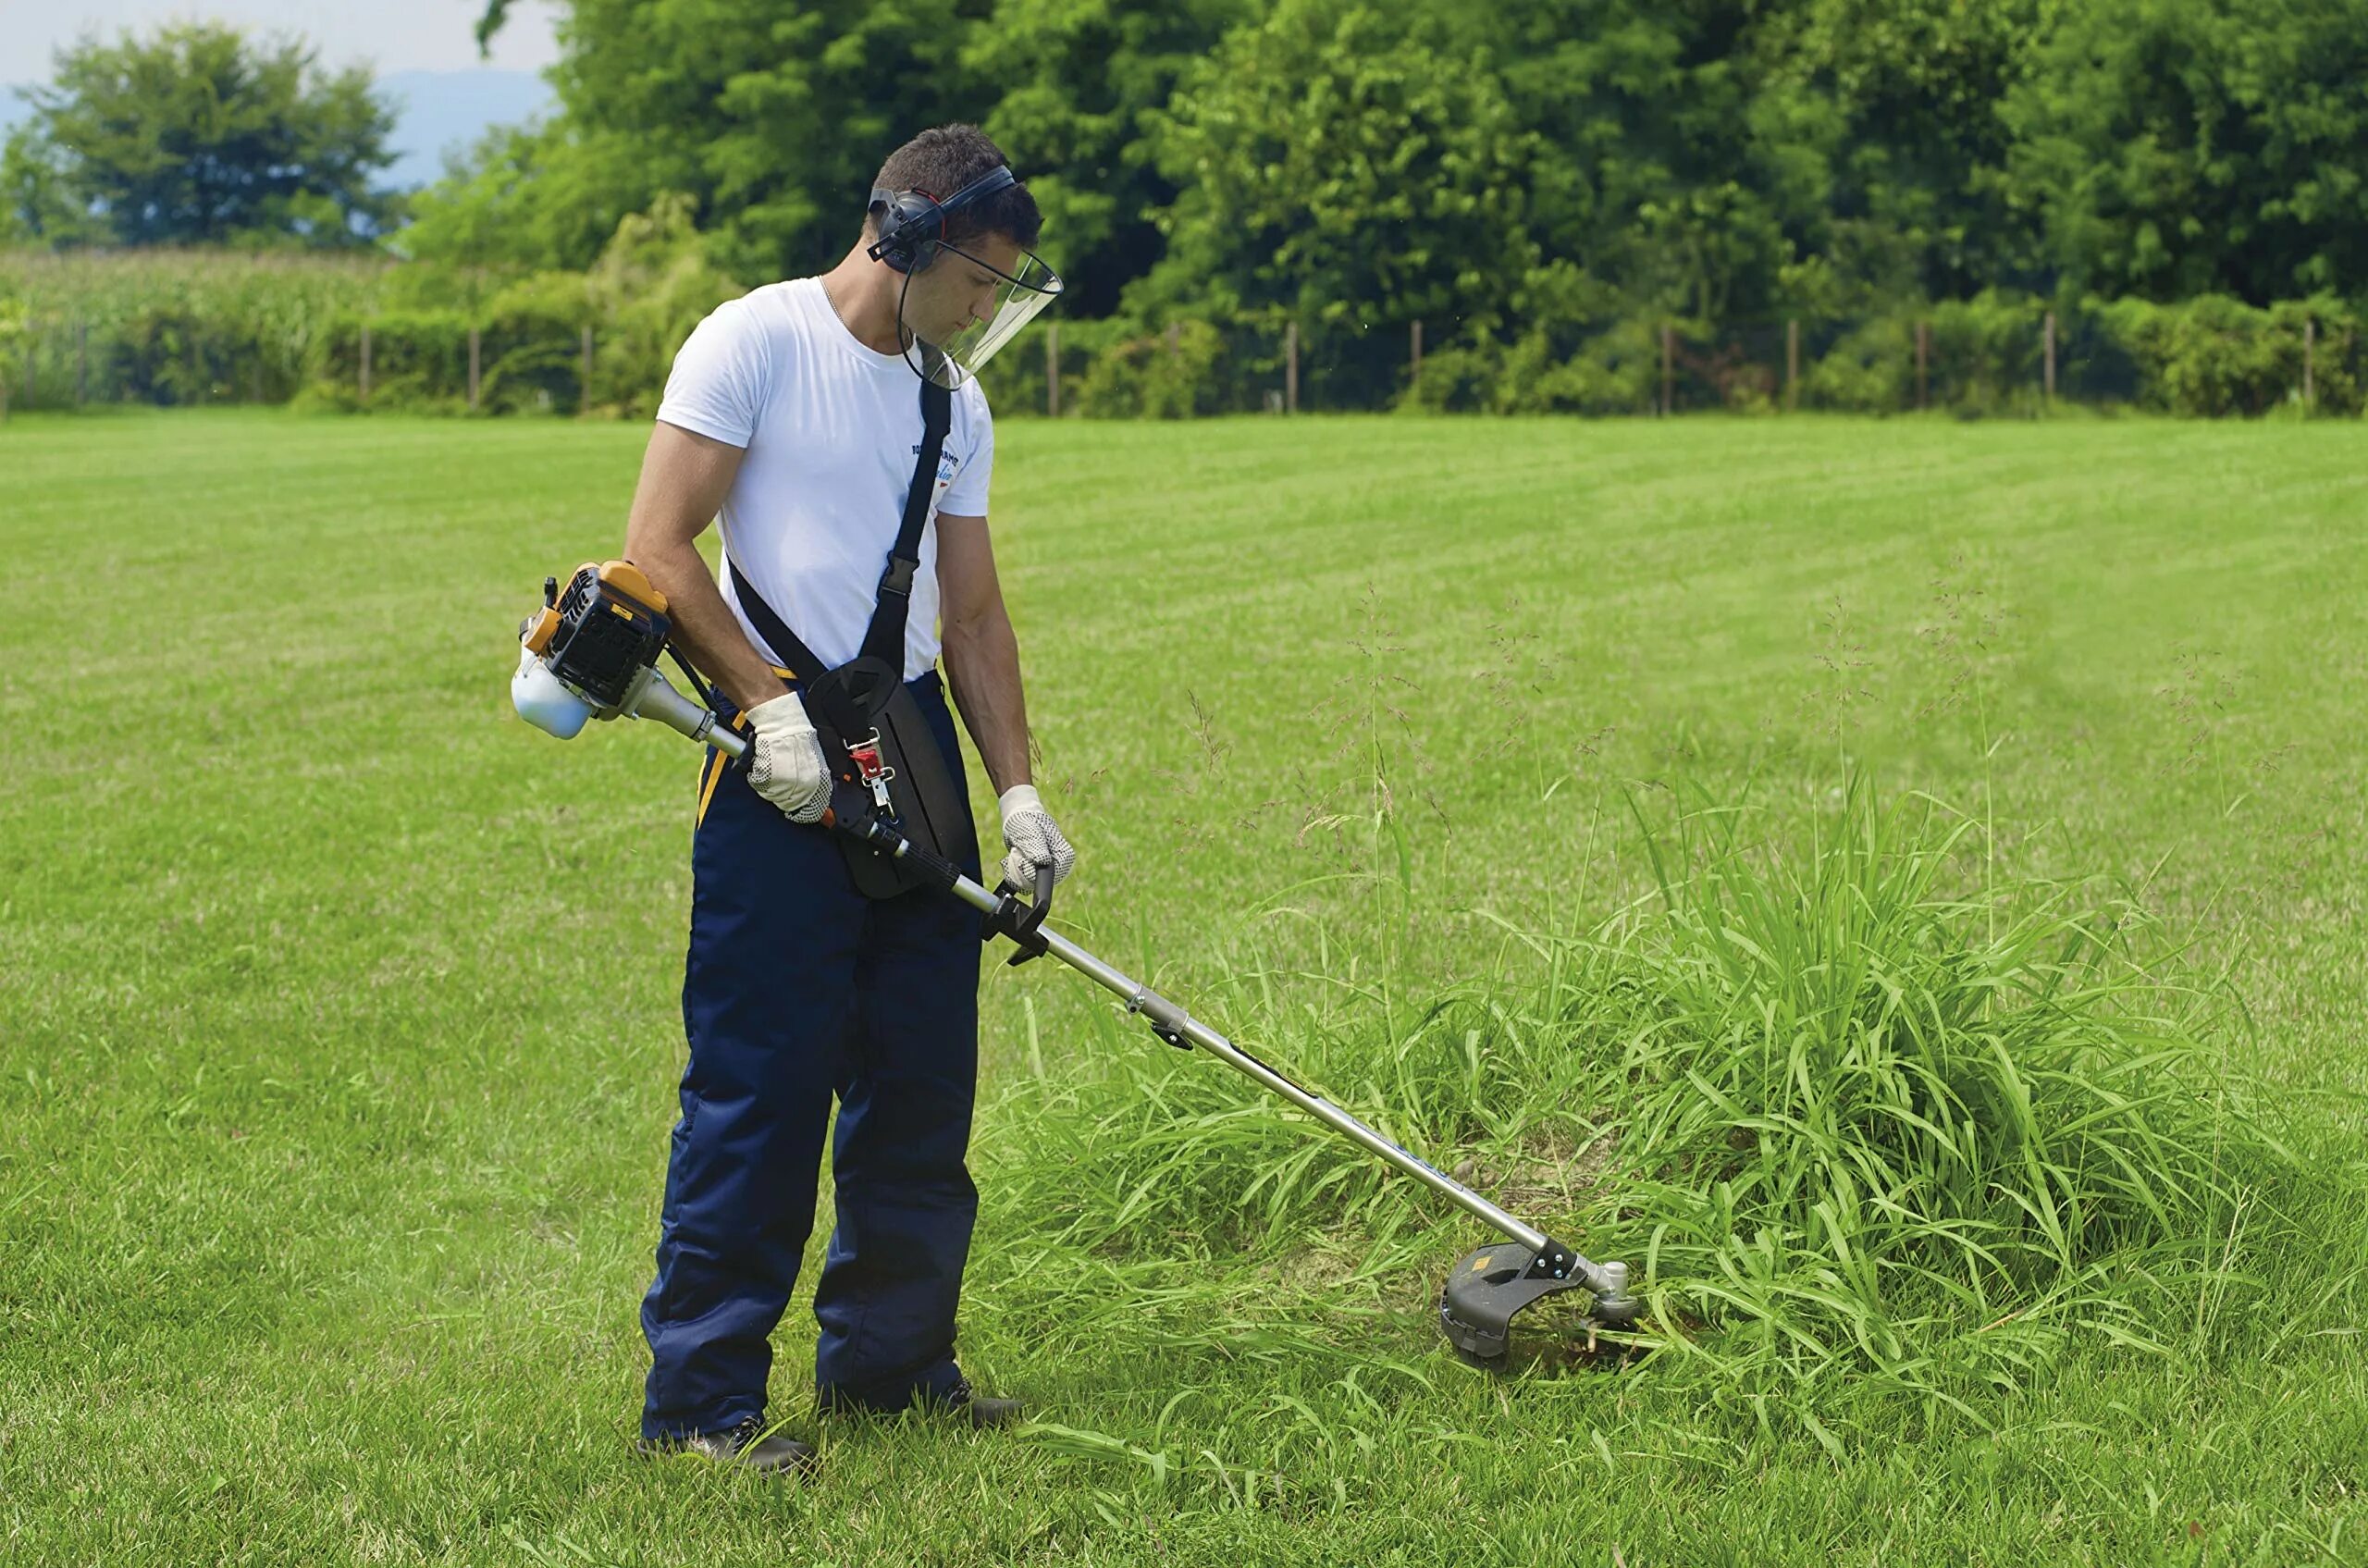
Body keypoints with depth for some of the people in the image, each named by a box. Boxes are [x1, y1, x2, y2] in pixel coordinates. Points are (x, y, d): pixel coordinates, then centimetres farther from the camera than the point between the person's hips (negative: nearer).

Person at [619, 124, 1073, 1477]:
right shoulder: (755, 342, -5)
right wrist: (768, 701, -15)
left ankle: (889, 1354, 23)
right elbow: (659, 548, -9)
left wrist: (1019, 789, 7)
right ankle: (701, 1396, -1)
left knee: (925, 1074, 9)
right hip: (785, 757, -7)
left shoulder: (955, 407, 15)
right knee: (762, 1082, -8)